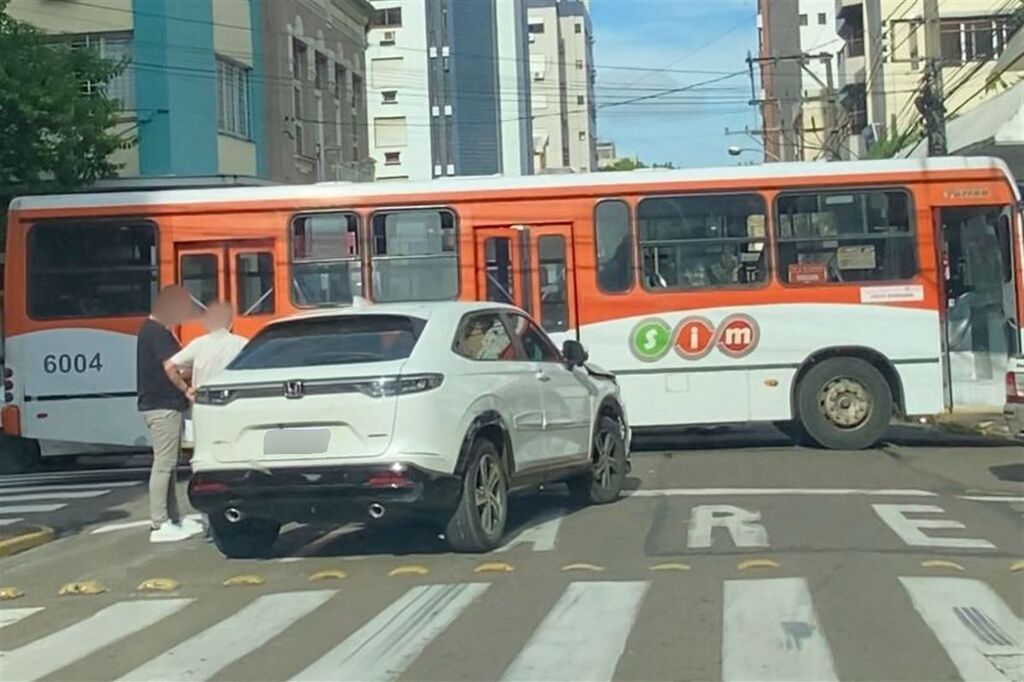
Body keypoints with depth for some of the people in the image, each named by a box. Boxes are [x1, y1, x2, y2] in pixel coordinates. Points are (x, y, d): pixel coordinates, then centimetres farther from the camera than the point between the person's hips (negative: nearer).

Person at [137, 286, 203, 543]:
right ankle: (159, 525, -6)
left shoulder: (157, 331, 19)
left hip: (166, 406, 11)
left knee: (169, 464, 14)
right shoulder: (156, 332, -14)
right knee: (164, 464, -8)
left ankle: (174, 519, 21)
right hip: (162, 407, -11)